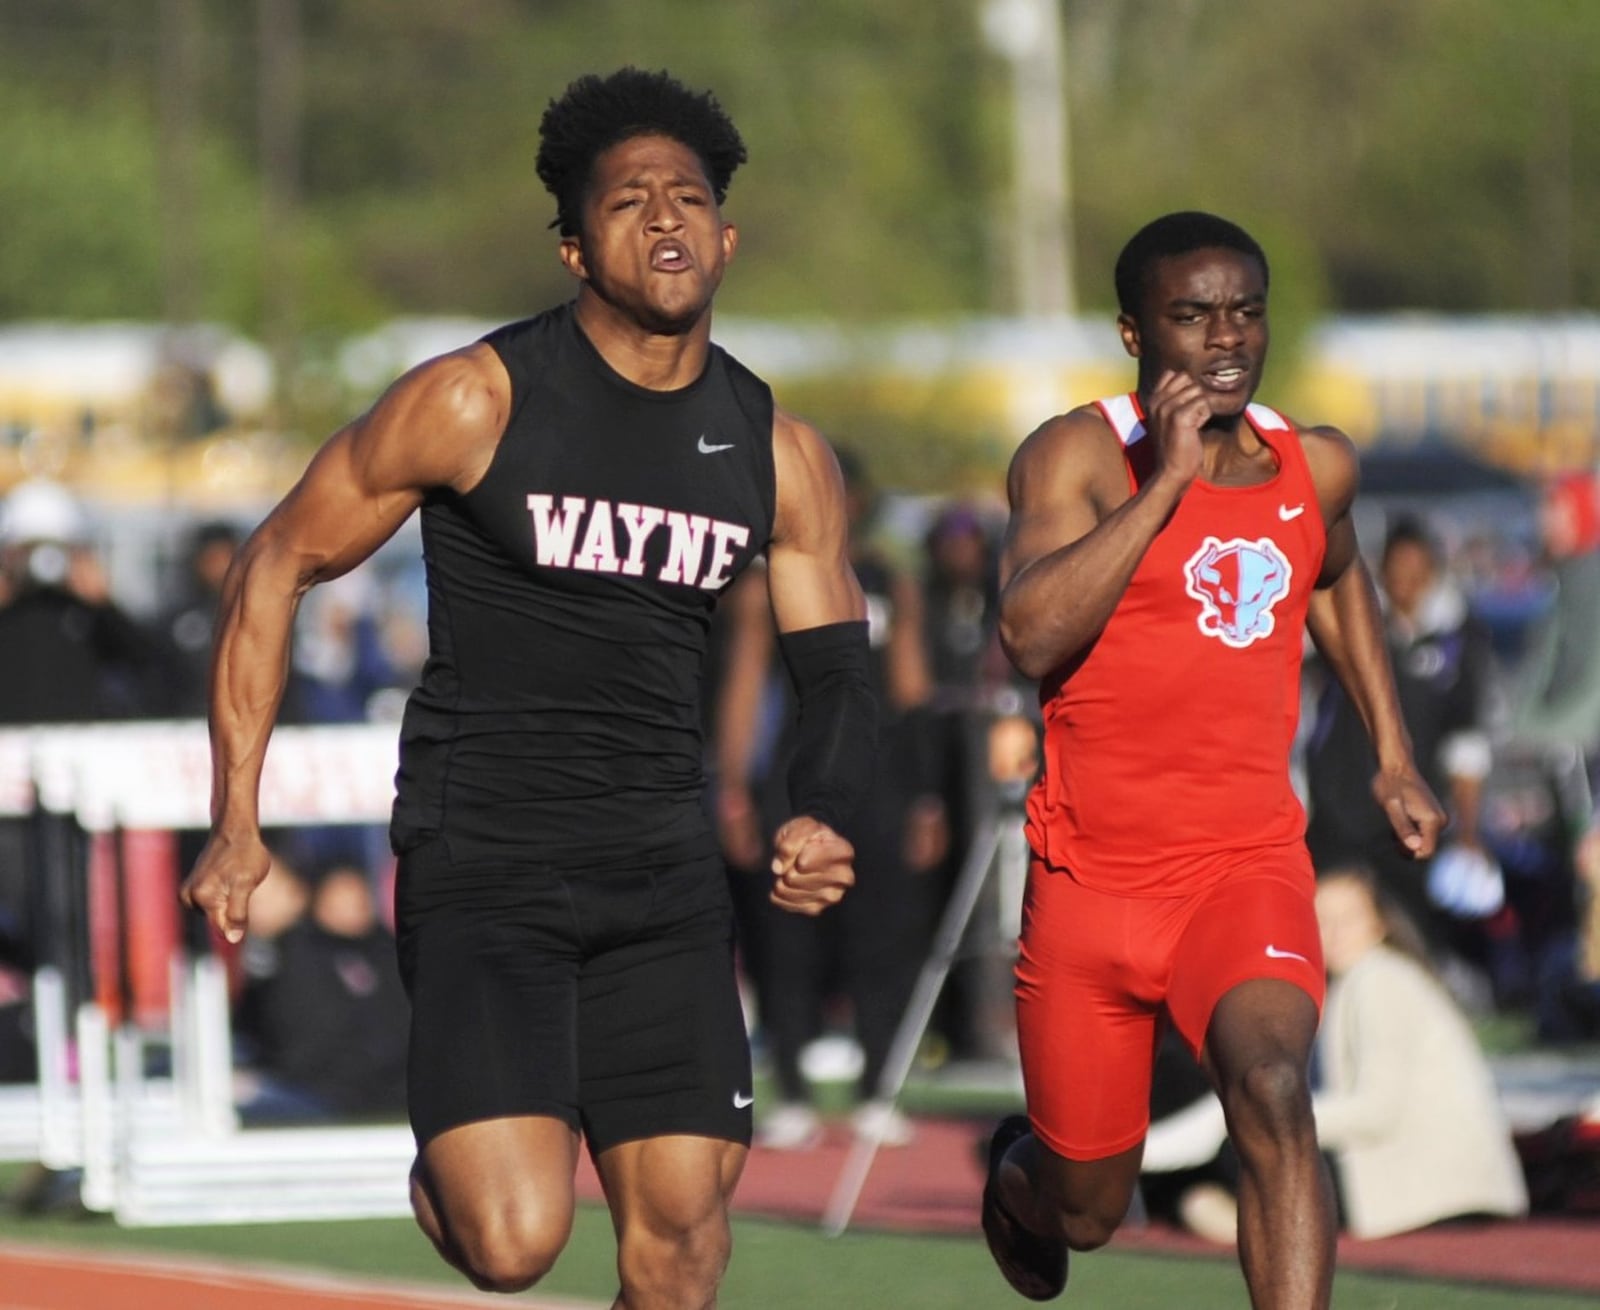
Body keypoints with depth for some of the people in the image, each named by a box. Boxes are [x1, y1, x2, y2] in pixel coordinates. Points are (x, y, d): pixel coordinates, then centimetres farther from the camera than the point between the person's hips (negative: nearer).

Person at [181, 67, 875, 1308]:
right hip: (483, 866, -4)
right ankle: (448, 1169, 21)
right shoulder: (476, 401, -8)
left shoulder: (780, 451, 5)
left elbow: (837, 669, 13)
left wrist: (822, 823, -10)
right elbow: (279, 564, 0)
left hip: (663, 867, 5)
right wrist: (237, 823, -3)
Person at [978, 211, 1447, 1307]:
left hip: (1250, 865, 1)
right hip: (1091, 877, -1)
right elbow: (1031, 636, -26)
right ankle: (1016, 1174, 51)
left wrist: (1393, 753, 23)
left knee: (1271, 1085, -30)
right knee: (1085, 1213, 12)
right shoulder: (1078, 456, -9)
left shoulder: (1318, 469, 6)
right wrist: (1170, 480, -26)